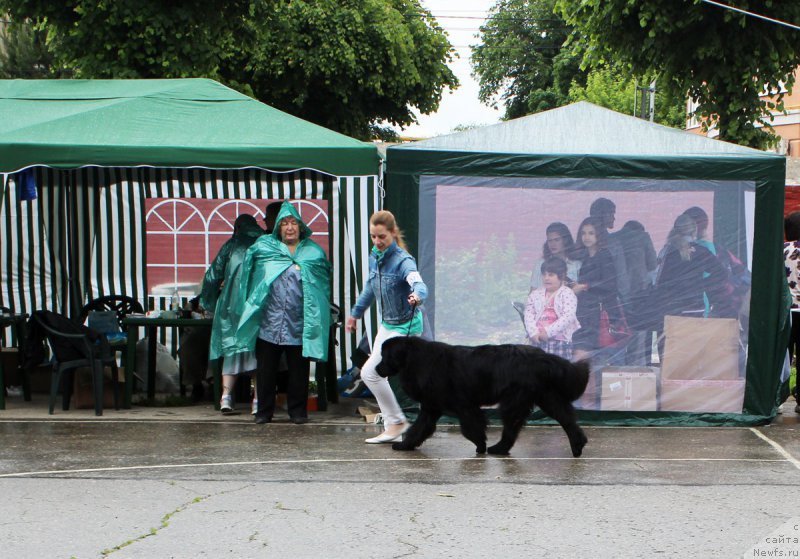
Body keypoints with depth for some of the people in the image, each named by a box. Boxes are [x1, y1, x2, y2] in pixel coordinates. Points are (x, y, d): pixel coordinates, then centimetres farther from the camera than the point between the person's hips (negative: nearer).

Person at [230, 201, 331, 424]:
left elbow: (324, 282, 13)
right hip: (269, 322, 0)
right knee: (266, 370, 5)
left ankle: (298, 410, 16)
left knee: (298, 370, 5)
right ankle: (264, 410, 15)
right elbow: (249, 276, 16)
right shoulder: (263, 247, 8)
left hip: (299, 325, 0)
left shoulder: (313, 252, 8)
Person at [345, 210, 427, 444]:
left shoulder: (403, 261, -22)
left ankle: (397, 422, 2)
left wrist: (417, 296, -64)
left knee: (369, 372, -11)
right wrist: (355, 313, 30)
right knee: (377, 374, 11)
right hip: (386, 324, 9)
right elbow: (370, 287, 20)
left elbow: (419, 284, -40)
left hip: (405, 327, -9)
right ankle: (392, 428, 20)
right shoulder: (375, 257, 2)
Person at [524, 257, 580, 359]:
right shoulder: (535, 294, 13)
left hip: (560, 340, -5)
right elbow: (529, 314, 6)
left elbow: (568, 317, -14)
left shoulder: (567, 294, -3)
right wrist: (533, 332, -11)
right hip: (537, 340, 5)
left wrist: (548, 331, -19)